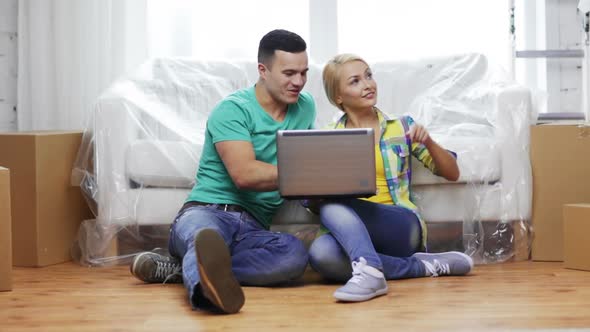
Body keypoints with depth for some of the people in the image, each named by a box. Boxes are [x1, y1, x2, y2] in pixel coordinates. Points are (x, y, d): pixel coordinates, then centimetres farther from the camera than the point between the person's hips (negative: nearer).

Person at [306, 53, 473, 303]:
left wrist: (428, 142, -8)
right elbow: (313, 198, 8)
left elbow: (452, 173, 11)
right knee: (321, 252, -35)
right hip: (350, 232, 2)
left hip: (400, 226, -2)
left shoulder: (401, 126, 10)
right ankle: (423, 266, -23)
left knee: (332, 203, -29)